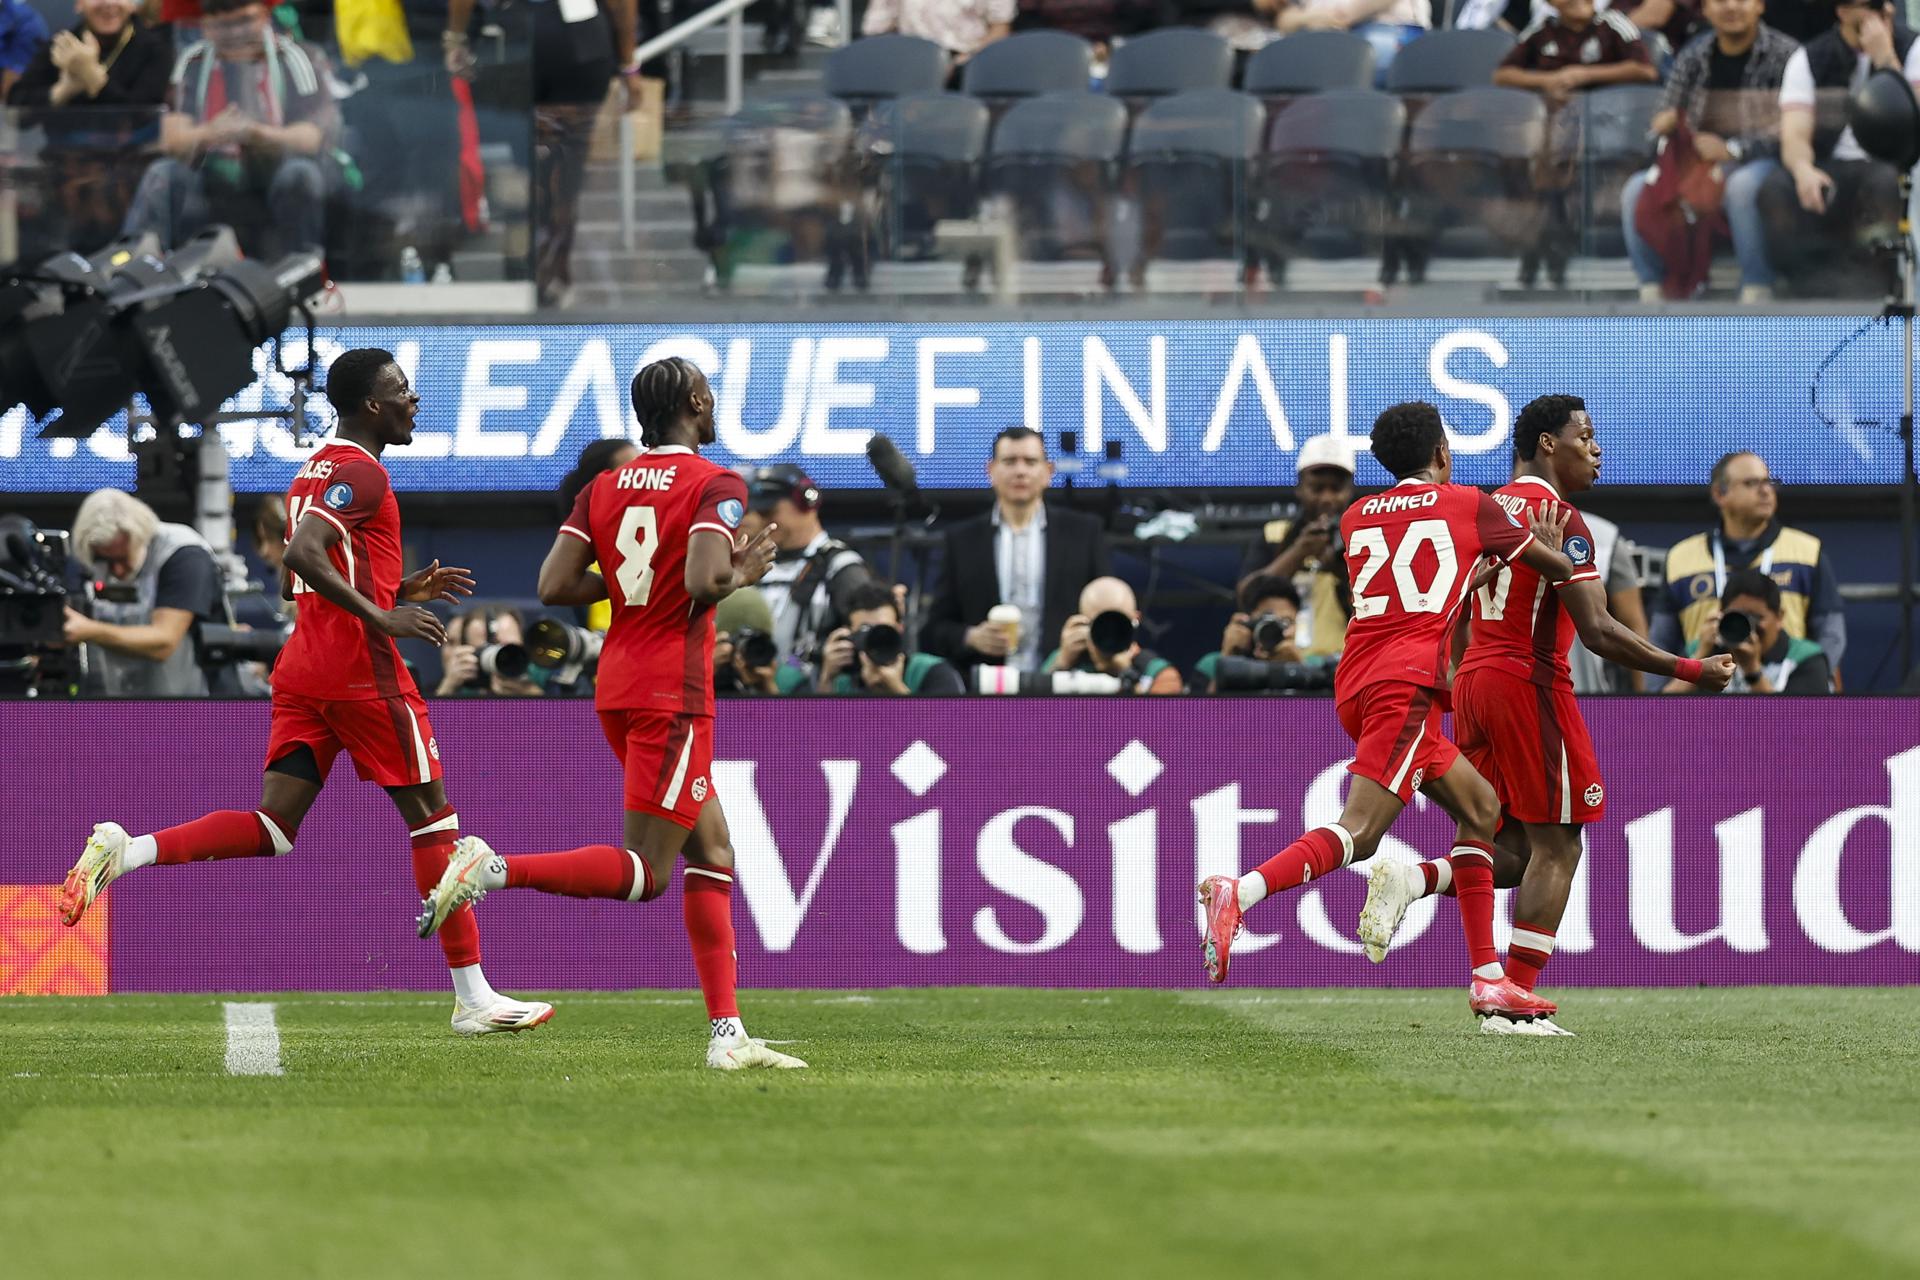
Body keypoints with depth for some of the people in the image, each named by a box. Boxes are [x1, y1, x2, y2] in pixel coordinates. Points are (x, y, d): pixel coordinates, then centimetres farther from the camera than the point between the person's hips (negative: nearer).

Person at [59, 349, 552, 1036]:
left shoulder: (316, 470, 19)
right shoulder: (361, 473, -11)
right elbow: (304, 554, -25)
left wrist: (405, 589, 20)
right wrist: (384, 617, -24)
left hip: (302, 668, 8)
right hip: (361, 670, -8)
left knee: (273, 829, 3)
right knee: (432, 818, 1)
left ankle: (126, 850, -16)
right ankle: (474, 999, 3)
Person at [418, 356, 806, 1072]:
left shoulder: (603, 489, 9)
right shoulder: (716, 486, -9)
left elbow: (554, 586, 1)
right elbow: (704, 581, -24)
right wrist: (741, 574, -2)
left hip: (617, 688, 8)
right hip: (674, 691, -8)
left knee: (713, 851, 12)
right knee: (642, 872, -5)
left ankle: (726, 1034, 8)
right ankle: (491, 869, -21)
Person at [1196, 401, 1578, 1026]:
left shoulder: (1356, 518, 20)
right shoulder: (1469, 506, 7)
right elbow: (1558, 569, 18)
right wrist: (1549, 548, 39)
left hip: (1358, 686, 7)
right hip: (1407, 684, -7)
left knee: (1480, 807, 18)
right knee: (1359, 830, -18)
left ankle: (1488, 980, 14)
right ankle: (1238, 892, -40)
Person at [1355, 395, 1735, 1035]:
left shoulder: (1490, 509, 15)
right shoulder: (1559, 518, -11)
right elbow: (1598, 631, -18)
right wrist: (1691, 671, -13)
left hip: (1473, 683, 8)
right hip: (1529, 682, -8)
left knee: (1514, 851, 14)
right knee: (1556, 847, -1)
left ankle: (1412, 879, -10)